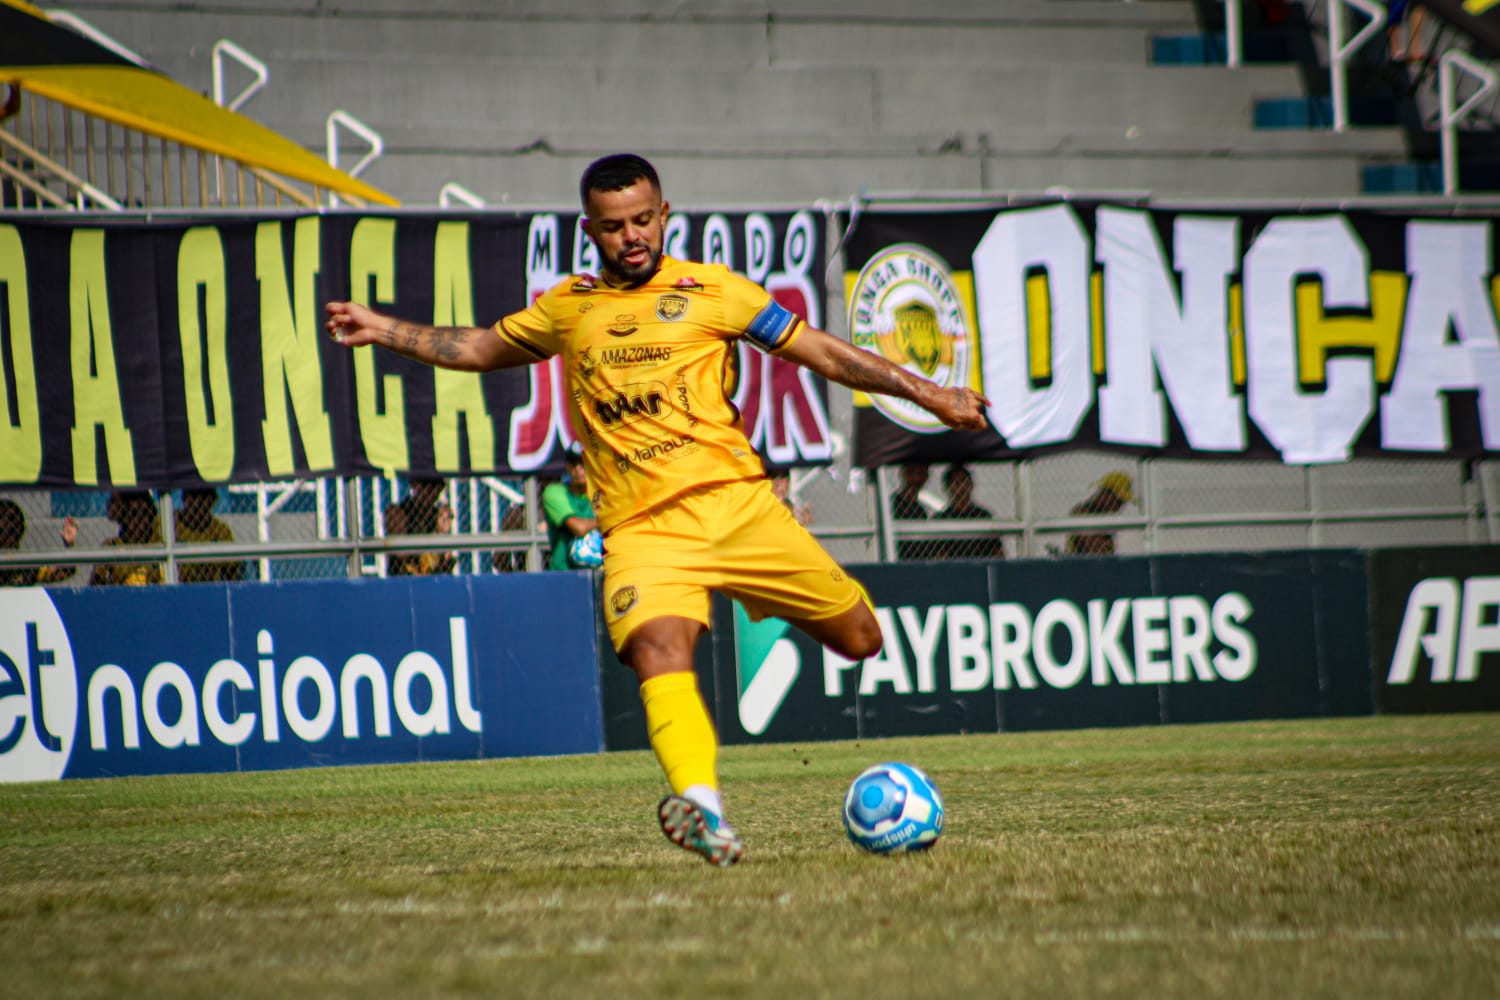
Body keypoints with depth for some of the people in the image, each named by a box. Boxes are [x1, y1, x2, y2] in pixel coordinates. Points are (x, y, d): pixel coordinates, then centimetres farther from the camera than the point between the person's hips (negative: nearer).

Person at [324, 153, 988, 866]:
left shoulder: (712, 292, 8)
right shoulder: (566, 307, 17)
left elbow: (820, 351, 10)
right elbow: (480, 349, 32)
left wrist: (925, 393, 6)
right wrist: (382, 330, 23)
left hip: (733, 501, 0)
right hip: (640, 528, 0)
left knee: (859, 639, 0)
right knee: (659, 650, -29)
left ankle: (784, 605, 33)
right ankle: (701, 806, -45)